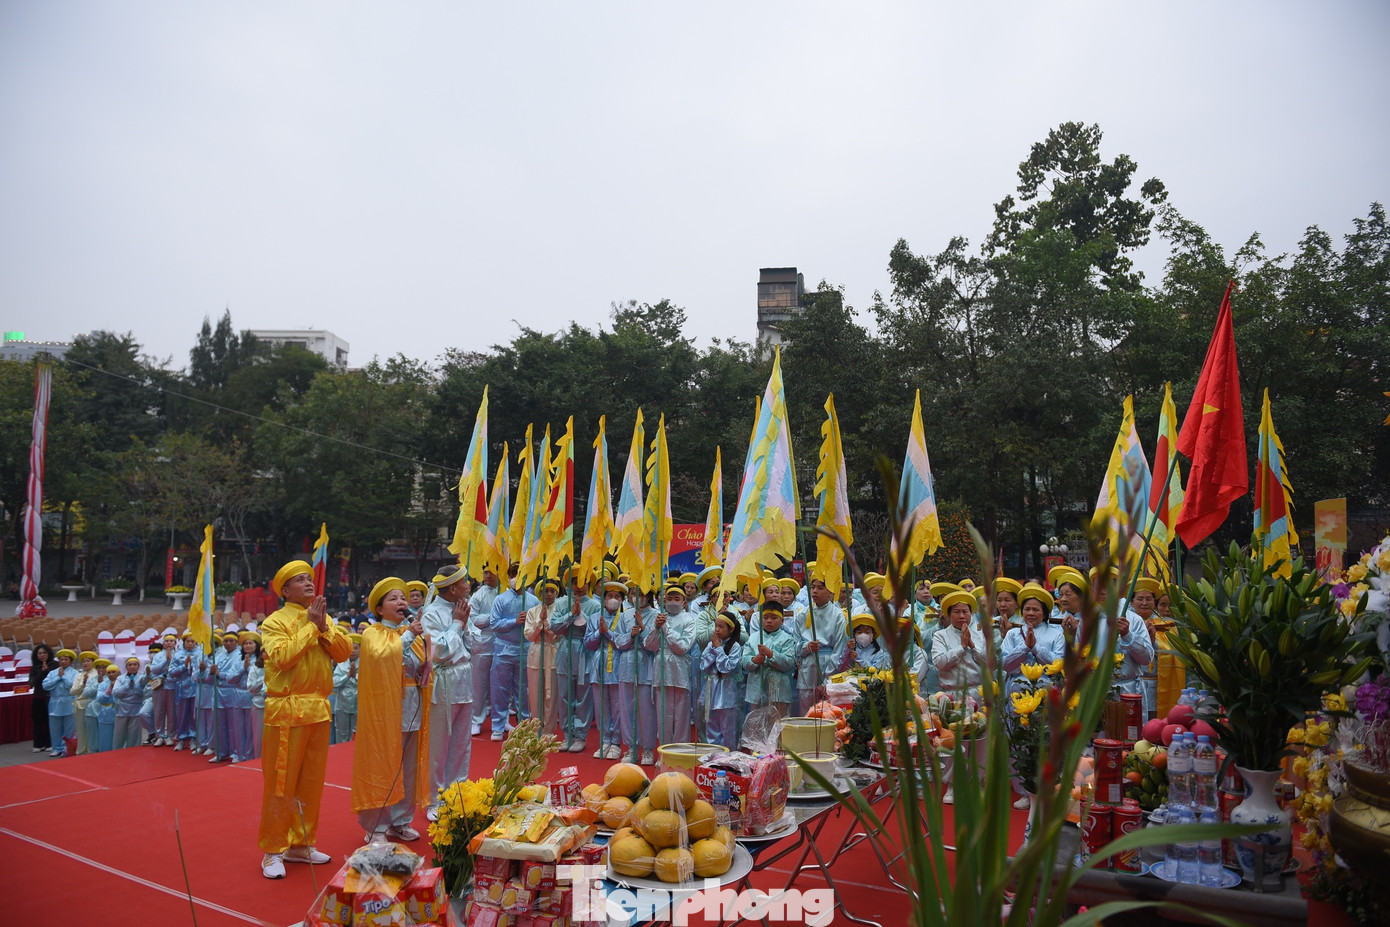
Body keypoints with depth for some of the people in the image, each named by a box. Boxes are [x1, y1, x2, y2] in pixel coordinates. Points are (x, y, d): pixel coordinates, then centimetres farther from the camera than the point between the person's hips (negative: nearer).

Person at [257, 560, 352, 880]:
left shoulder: (323, 618, 12)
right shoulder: (275, 621, -5)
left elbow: (344, 651, 2)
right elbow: (282, 657, -21)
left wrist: (324, 627, -11)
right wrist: (310, 626, -15)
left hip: (319, 709, 6)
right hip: (286, 710, -6)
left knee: (311, 781, 12)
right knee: (280, 783, 0)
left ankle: (300, 844, 24)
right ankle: (272, 851, 12)